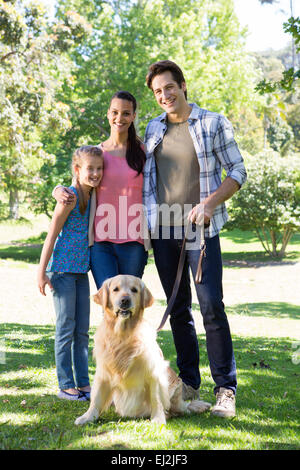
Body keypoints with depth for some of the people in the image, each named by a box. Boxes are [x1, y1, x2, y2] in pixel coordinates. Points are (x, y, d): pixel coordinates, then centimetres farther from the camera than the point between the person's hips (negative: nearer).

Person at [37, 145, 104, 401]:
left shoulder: (94, 197, 8)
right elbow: (52, 234, -12)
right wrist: (42, 271, -12)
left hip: (81, 270, 7)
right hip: (63, 269, -7)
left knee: (83, 330, 10)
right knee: (66, 328, -1)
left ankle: (83, 383, 18)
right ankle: (66, 385, 8)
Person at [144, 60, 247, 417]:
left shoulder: (213, 124, -1)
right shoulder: (153, 129, 12)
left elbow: (238, 172, -2)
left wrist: (209, 204, -16)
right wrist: (146, 224, 10)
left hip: (200, 229, -4)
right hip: (162, 230, 5)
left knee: (211, 306, -10)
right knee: (178, 309, 9)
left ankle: (226, 390, -3)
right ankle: (188, 384, 19)